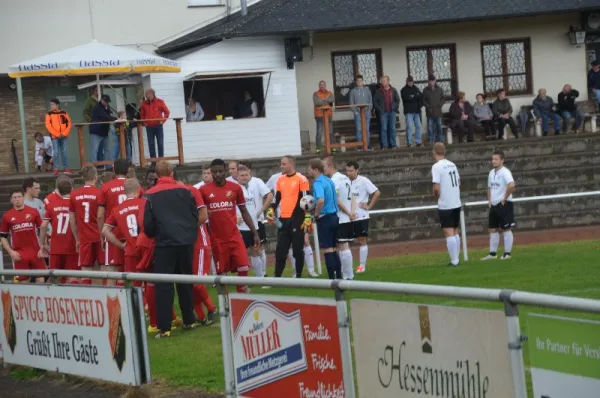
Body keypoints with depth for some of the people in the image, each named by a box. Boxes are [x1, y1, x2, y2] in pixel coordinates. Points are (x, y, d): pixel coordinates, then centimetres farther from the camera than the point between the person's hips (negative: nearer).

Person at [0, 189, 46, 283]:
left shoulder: (33, 212, 4)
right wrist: (10, 252, -3)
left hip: (36, 252, 1)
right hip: (19, 255, 0)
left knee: (40, 279, -1)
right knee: (23, 281, 2)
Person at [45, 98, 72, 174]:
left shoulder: (64, 113, 6)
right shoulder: (49, 114, 2)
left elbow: (69, 124, 3)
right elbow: (48, 126, -6)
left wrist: (64, 133, -10)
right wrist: (57, 134, -13)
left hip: (64, 137, 1)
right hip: (55, 137, -1)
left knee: (64, 152, 5)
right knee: (56, 152, -6)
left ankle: (66, 167, 11)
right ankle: (56, 168, -3)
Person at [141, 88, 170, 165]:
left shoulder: (160, 102, 0)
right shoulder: (144, 104, 6)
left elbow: (167, 112, 3)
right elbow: (142, 114, 16)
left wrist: (163, 120, -5)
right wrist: (144, 122, 2)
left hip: (158, 126, -2)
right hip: (149, 127, 2)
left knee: (160, 144, -1)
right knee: (151, 144, 2)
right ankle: (153, 161, 6)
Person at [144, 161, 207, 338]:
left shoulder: (150, 195, 0)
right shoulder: (185, 190, 7)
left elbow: (148, 224, 0)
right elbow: (200, 216, 6)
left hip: (165, 243, -3)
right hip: (186, 242, 3)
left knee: (163, 285, -1)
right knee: (186, 281, 16)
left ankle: (164, 327, -7)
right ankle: (189, 321, 21)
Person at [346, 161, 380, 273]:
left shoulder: (363, 181, -9)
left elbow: (376, 193, -10)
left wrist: (369, 206, -11)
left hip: (361, 216, -5)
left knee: (362, 240, 1)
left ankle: (362, 266, 7)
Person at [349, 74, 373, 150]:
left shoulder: (367, 90, 11)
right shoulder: (353, 91, 8)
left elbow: (370, 101, 11)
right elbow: (351, 103, 7)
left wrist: (369, 109, -1)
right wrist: (355, 111, -5)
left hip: (367, 112, 1)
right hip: (358, 113, -1)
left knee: (367, 129, 0)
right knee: (359, 130, -6)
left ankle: (368, 146, 3)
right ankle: (360, 146, -5)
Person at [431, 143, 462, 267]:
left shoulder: (436, 167, -13)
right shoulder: (452, 165, 9)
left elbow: (436, 187, -18)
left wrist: (436, 196, 1)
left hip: (445, 205, -7)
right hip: (456, 203, 7)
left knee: (449, 233, -5)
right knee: (455, 231, 16)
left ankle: (454, 261, -7)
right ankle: (456, 258, 20)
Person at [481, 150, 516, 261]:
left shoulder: (505, 172, -14)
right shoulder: (492, 173, 12)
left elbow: (512, 185, -30)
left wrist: (505, 198, -20)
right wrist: (489, 201, 14)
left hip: (504, 205, -8)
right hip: (493, 205, 8)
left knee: (506, 229, -2)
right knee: (493, 229, 10)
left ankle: (507, 253, 4)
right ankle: (492, 253, 16)